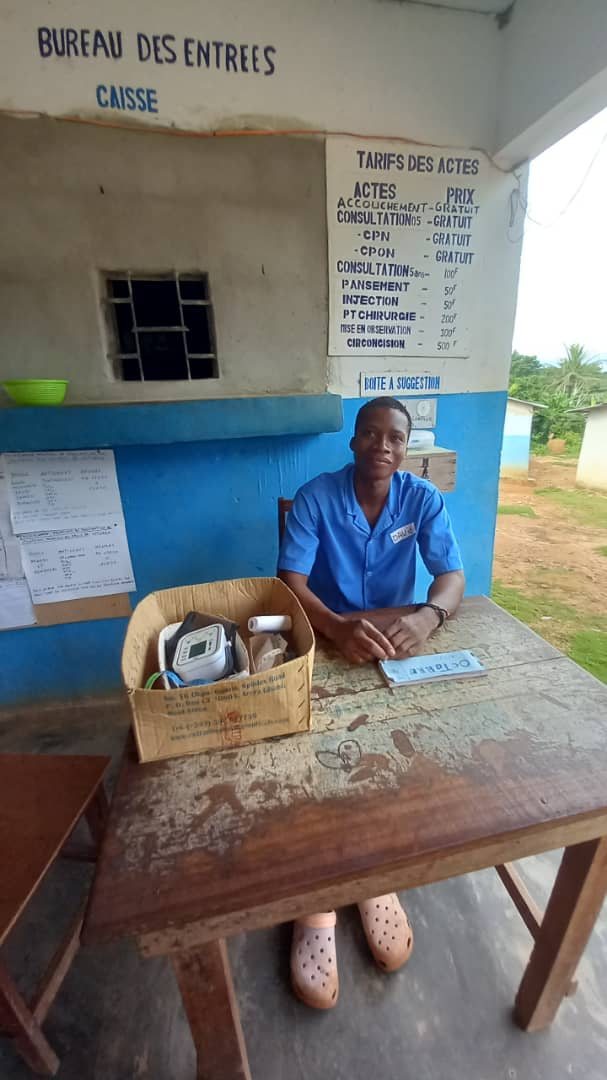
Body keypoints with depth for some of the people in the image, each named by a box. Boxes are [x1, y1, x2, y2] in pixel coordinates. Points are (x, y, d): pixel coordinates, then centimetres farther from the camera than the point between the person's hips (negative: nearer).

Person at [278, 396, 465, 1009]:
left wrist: (427, 617, -32)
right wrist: (340, 627, -37)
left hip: (397, 638, 2)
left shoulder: (423, 499, -2)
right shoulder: (314, 498, -9)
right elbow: (290, 584, -17)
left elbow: (453, 576, -8)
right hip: (327, 640, -1)